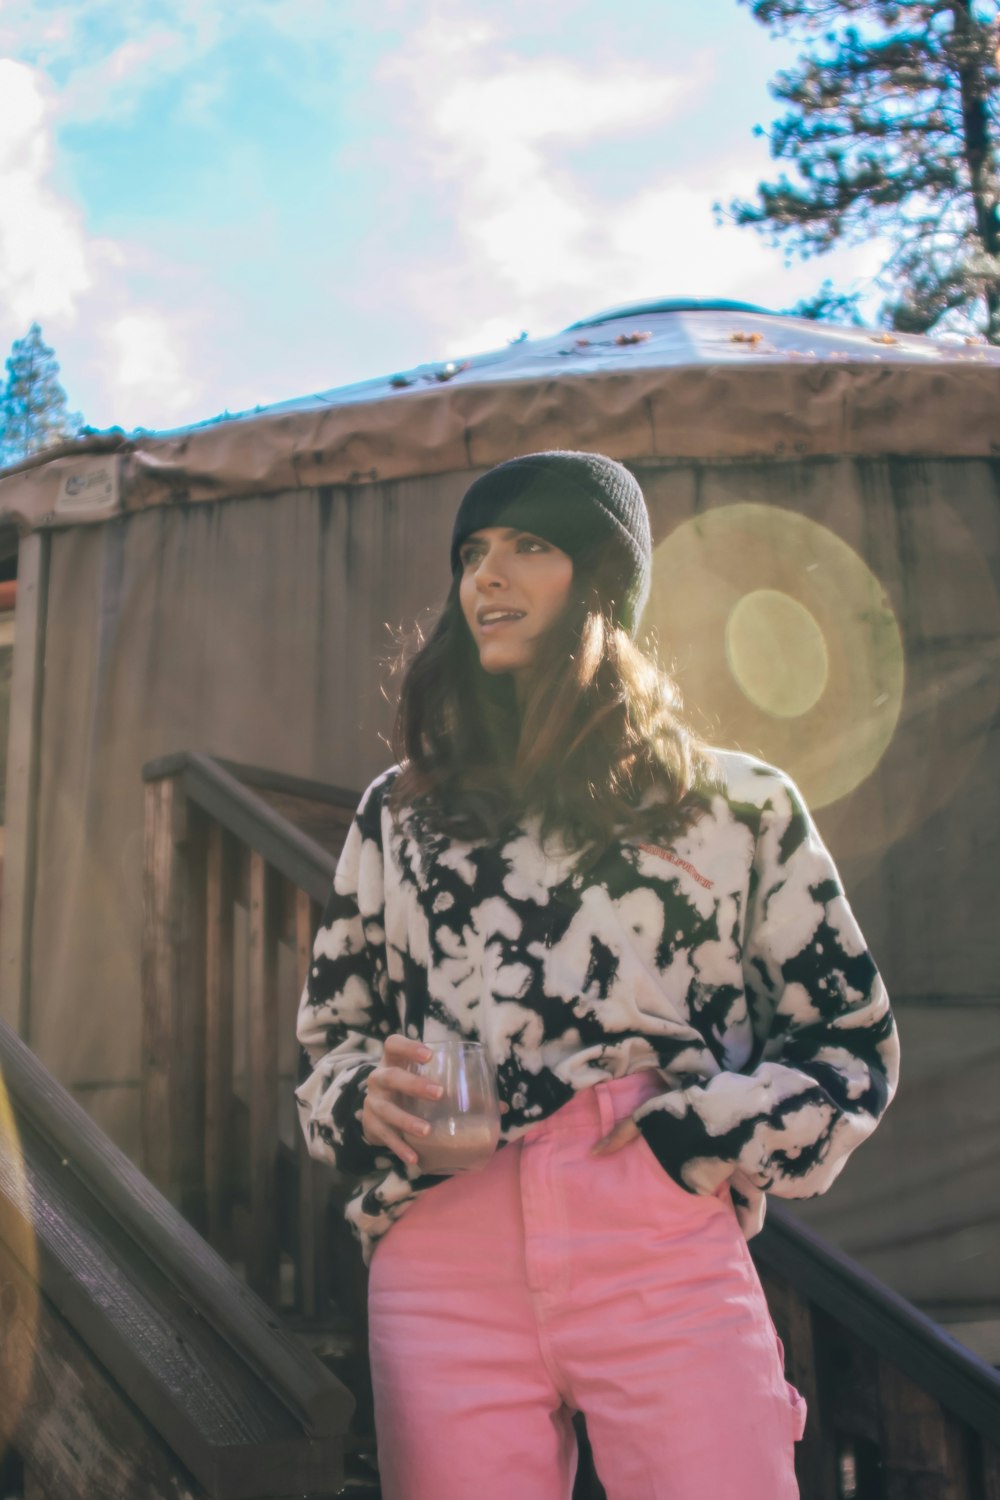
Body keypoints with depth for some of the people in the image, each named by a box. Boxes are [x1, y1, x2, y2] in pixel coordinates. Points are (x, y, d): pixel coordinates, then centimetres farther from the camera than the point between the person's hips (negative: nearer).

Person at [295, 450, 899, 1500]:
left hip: (669, 1261, -1)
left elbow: (853, 1041, 12)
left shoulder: (739, 805, 9)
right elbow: (332, 1031, 22)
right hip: (443, 1271, 2)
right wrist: (366, 1103, -1)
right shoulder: (397, 814, 16)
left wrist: (698, 1133, -4)